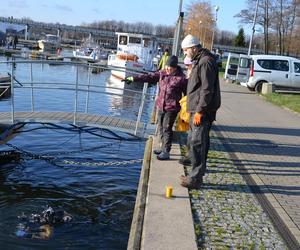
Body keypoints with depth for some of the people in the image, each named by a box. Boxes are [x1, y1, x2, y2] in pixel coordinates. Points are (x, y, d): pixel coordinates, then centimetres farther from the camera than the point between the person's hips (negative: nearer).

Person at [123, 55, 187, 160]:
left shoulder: (181, 78, -10)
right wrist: (133, 78, 0)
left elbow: (187, 93, -6)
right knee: (161, 128, 15)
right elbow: (149, 77, 5)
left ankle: (166, 152, 1)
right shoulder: (162, 74, 6)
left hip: (171, 108, -7)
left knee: (167, 128, -6)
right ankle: (164, 147, 30)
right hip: (160, 106, 7)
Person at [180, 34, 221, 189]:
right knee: (197, 142, 15)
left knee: (197, 143, -8)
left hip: (202, 112, -11)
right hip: (196, 110, 11)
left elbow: (207, 90, -21)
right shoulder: (199, 61, 19)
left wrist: (200, 111, -22)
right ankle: (197, 174, 25)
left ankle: (196, 178, -2)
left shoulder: (206, 62, -14)